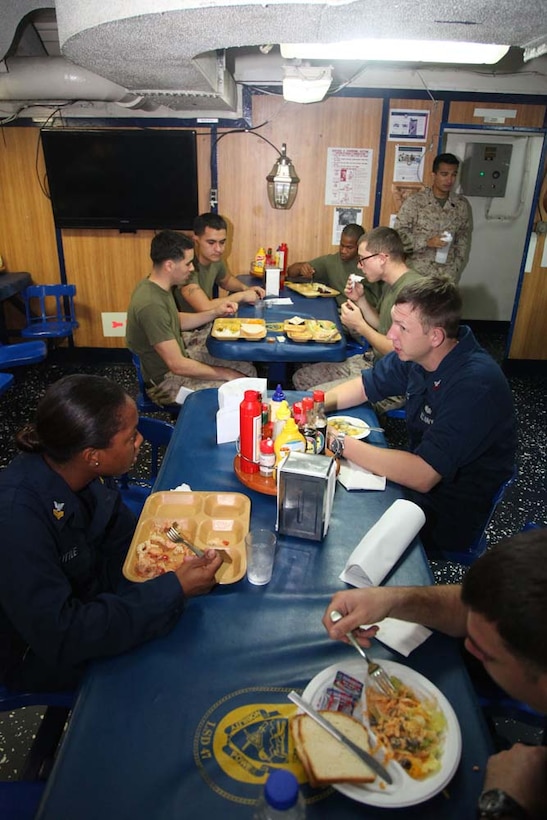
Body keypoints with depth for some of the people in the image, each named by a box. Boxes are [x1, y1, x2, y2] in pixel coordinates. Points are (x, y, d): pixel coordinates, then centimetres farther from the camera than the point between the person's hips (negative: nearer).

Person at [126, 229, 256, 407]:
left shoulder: (158, 286, -1)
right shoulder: (151, 304, -30)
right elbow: (178, 366, -28)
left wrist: (215, 312, 2)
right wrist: (226, 374, -18)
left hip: (179, 358, 10)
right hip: (164, 381, -9)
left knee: (248, 369, 8)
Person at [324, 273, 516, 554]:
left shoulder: (474, 386, -32)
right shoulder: (415, 353, -8)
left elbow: (422, 476, -36)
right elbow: (365, 385, 8)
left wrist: (338, 443, -31)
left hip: (448, 515, -7)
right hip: (417, 473, 7)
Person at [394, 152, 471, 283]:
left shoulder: (462, 205, 5)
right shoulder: (415, 201, -5)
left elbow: (464, 241, 8)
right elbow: (399, 233, -8)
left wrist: (455, 271, 0)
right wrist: (426, 241, -20)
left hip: (447, 276, 3)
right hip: (416, 274, -2)